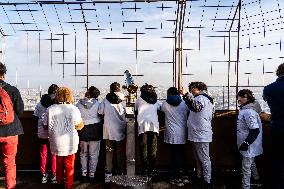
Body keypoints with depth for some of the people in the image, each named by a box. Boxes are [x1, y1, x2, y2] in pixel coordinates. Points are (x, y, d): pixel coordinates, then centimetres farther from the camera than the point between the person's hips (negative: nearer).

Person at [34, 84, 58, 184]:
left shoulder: (39, 104, 1)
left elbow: (36, 118, 5)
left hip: (42, 133, 3)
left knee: (43, 155, 16)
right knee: (54, 155, 10)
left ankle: (43, 175, 26)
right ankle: (54, 175, 18)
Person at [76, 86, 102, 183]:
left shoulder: (78, 104, -6)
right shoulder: (97, 104, -9)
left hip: (82, 131, 1)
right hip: (95, 131, -1)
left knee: (83, 154, 16)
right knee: (93, 154, 9)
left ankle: (84, 174, 22)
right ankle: (92, 175, 16)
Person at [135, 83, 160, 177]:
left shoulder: (139, 99, 14)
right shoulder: (155, 100, 20)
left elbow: (135, 109, 25)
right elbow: (159, 108, 30)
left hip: (143, 124, -2)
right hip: (154, 124, 2)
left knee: (144, 148, 2)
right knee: (153, 149, 5)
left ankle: (145, 170, 4)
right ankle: (152, 170, 8)